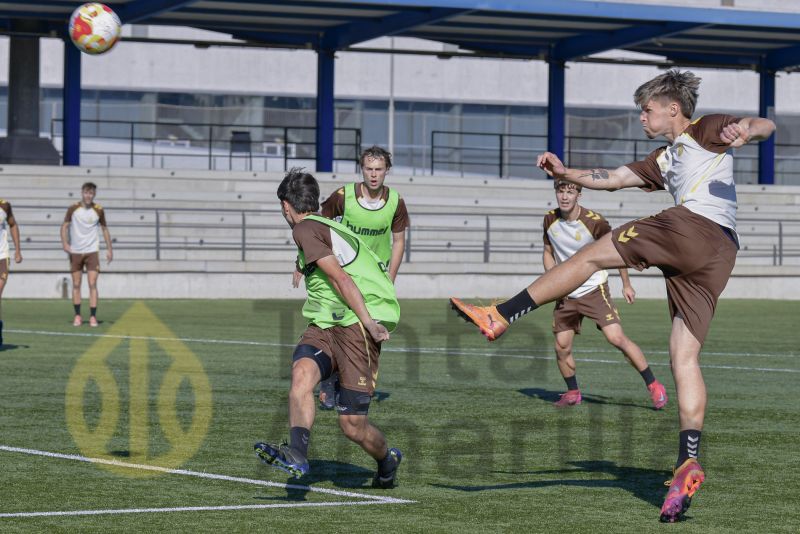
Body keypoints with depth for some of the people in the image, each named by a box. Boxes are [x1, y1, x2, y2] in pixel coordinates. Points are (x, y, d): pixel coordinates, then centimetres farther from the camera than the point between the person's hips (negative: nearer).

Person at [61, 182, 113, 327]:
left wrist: (109, 249, 7)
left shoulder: (98, 210, -1)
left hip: (92, 251, -1)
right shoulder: (73, 209, -3)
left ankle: (93, 317, -8)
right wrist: (65, 243, -14)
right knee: (76, 285, 5)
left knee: (92, 284, -9)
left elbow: (104, 229, 10)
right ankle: (77, 316, 14)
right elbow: (65, 226, 2)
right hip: (75, 252, 1)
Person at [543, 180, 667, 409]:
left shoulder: (594, 222, -15)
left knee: (617, 338, -16)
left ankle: (653, 385, -6)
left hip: (594, 289, -4)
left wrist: (626, 284, 3)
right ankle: (573, 392, 24)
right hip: (565, 294, 4)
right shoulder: (550, 220, -2)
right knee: (561, 347, 0)